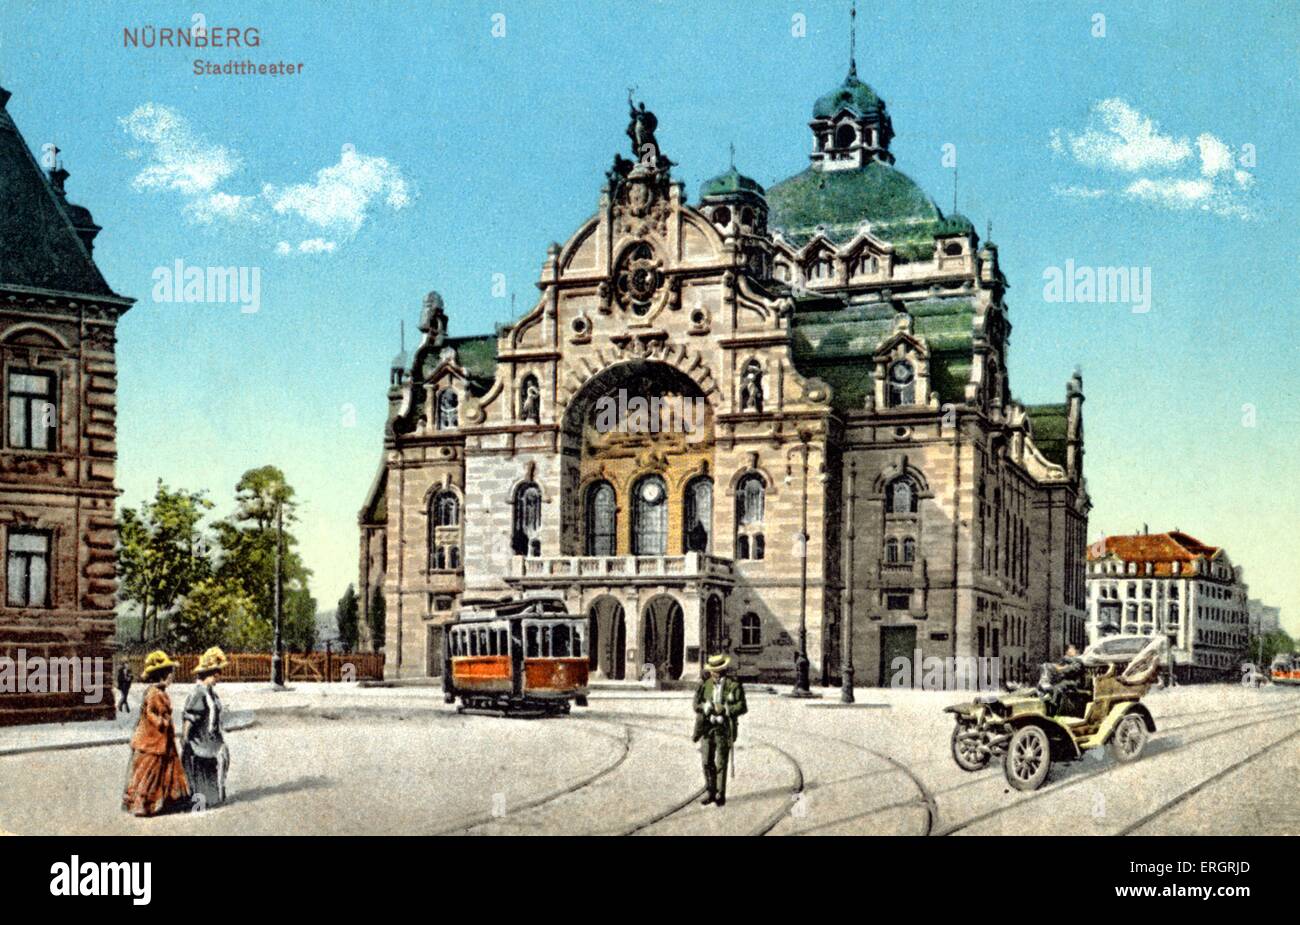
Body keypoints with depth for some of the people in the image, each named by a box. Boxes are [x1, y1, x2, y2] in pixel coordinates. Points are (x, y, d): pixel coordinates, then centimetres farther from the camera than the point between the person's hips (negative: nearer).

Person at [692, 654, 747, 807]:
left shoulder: (734, 685, -5)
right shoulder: (705, 684, 5)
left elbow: (742, 707, -7)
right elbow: (697, 705, 4)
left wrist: (724, 709, -19)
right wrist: (708, 706, -15)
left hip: (724, 728, -3)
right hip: (707, 727, 3)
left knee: (721, 763, 0)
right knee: (707, 761, 4)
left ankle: (720, 795, 10)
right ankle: (710, 792, 19)